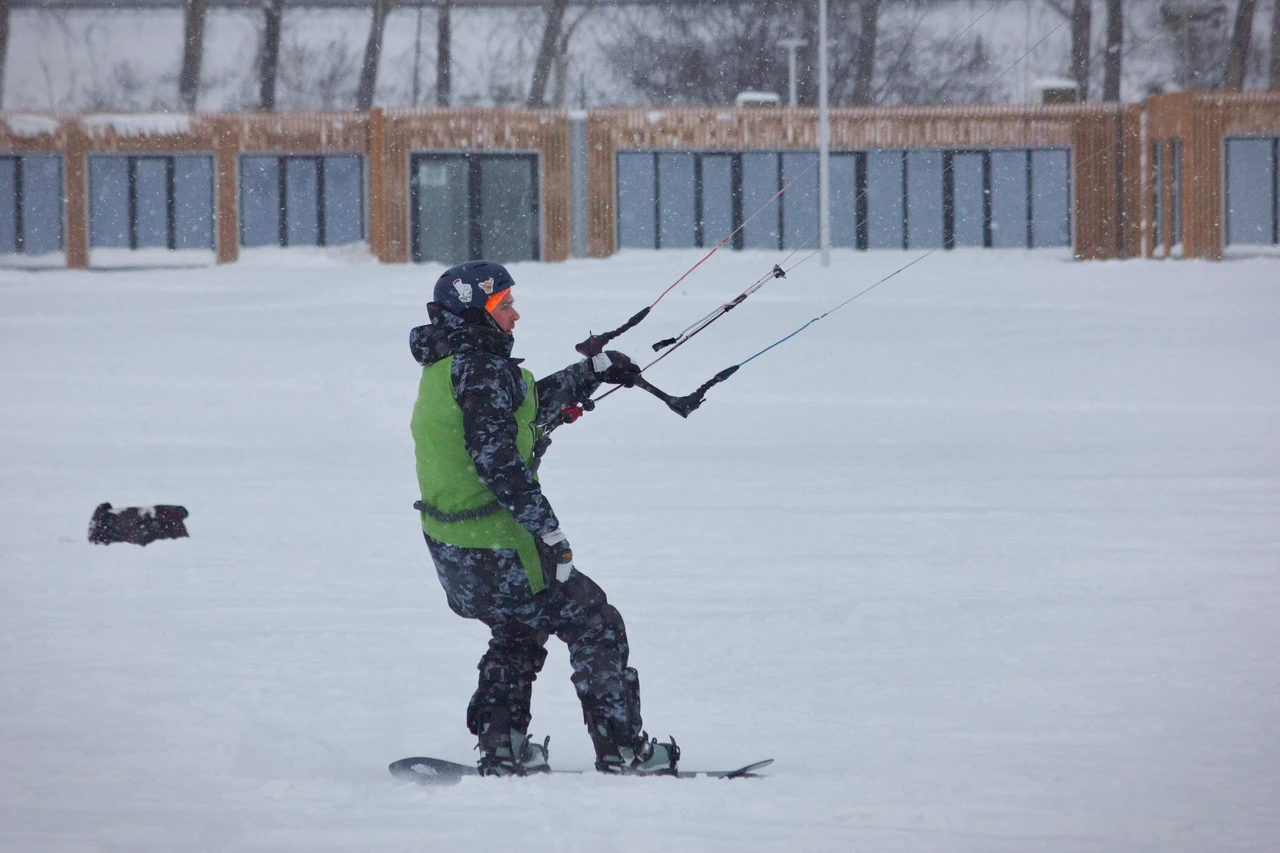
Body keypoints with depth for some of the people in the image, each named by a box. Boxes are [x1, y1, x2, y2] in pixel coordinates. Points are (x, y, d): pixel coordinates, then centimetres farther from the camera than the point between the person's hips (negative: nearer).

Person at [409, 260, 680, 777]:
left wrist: (596, 371, 31)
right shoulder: (482, 369, -18)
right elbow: (496, 459, -26)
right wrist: (550, 532, -24)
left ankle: (501, 749, 28)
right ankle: (622, 750, 5)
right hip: (495, 550, -10)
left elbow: (526, 402, 27)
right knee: (595, 626, 3)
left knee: (520, 631, 31)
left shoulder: (445, 368, 12)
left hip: (449, 547, 10)